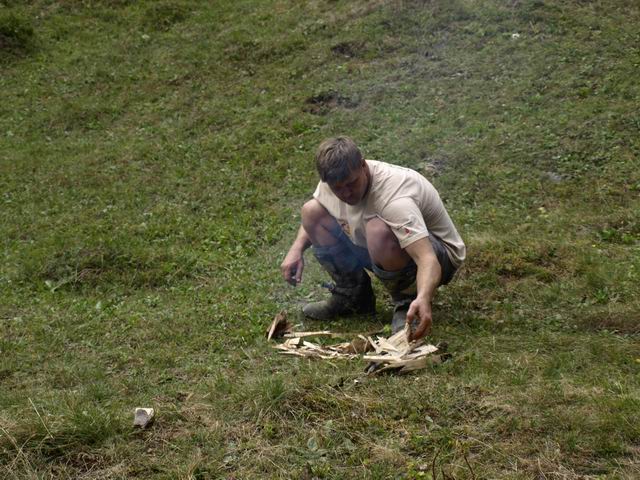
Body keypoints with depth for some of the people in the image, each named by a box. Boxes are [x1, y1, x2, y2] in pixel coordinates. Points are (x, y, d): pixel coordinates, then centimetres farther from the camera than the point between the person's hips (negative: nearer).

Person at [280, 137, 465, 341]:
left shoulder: (395, 199, -35)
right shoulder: (336, 180, -12)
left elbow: (428, 259, -44)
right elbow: (314, 216, 12)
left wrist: (423, 299, -64)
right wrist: (296, 249, -6)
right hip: (384, 255, 7)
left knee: (379, 231, -41)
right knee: (310, 212, -5)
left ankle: (407, 303, -11)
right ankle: (353, 295, 8)